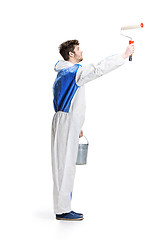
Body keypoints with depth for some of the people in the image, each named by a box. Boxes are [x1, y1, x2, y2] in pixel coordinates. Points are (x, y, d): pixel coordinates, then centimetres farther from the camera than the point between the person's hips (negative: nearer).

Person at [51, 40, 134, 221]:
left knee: (67, 166, 12)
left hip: (68, 124, 10)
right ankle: (62, 210, -1)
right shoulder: (73, 72, -13)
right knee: (64, 166, -6)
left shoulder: (63, 73, 19)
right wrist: (124, 55, -13)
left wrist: (76, 126, 25)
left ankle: (63, 207, 19)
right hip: (66, 124, -10)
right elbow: (99, 69, -19)